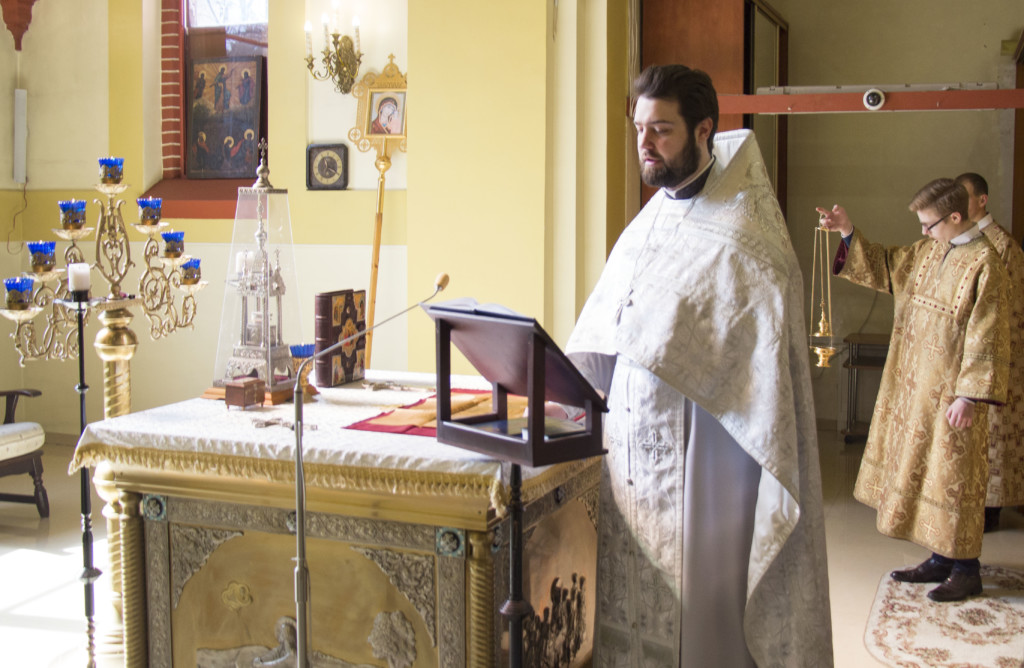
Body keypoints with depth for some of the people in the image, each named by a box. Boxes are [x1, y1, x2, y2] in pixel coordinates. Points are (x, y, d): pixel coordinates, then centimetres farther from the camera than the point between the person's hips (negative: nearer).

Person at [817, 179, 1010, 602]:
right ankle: (941, 559, 25)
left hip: (949, 391, -8)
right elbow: (883, 265, 20)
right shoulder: (928, 252, 7)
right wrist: (848, 232, 6)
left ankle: (966, 570, 12)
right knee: (920, 468, 13)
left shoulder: (983, 264, -16)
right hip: (915, 385, 8)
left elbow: (985, 337, -18)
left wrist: (969, 395, -19)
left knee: (951, 474, 0)